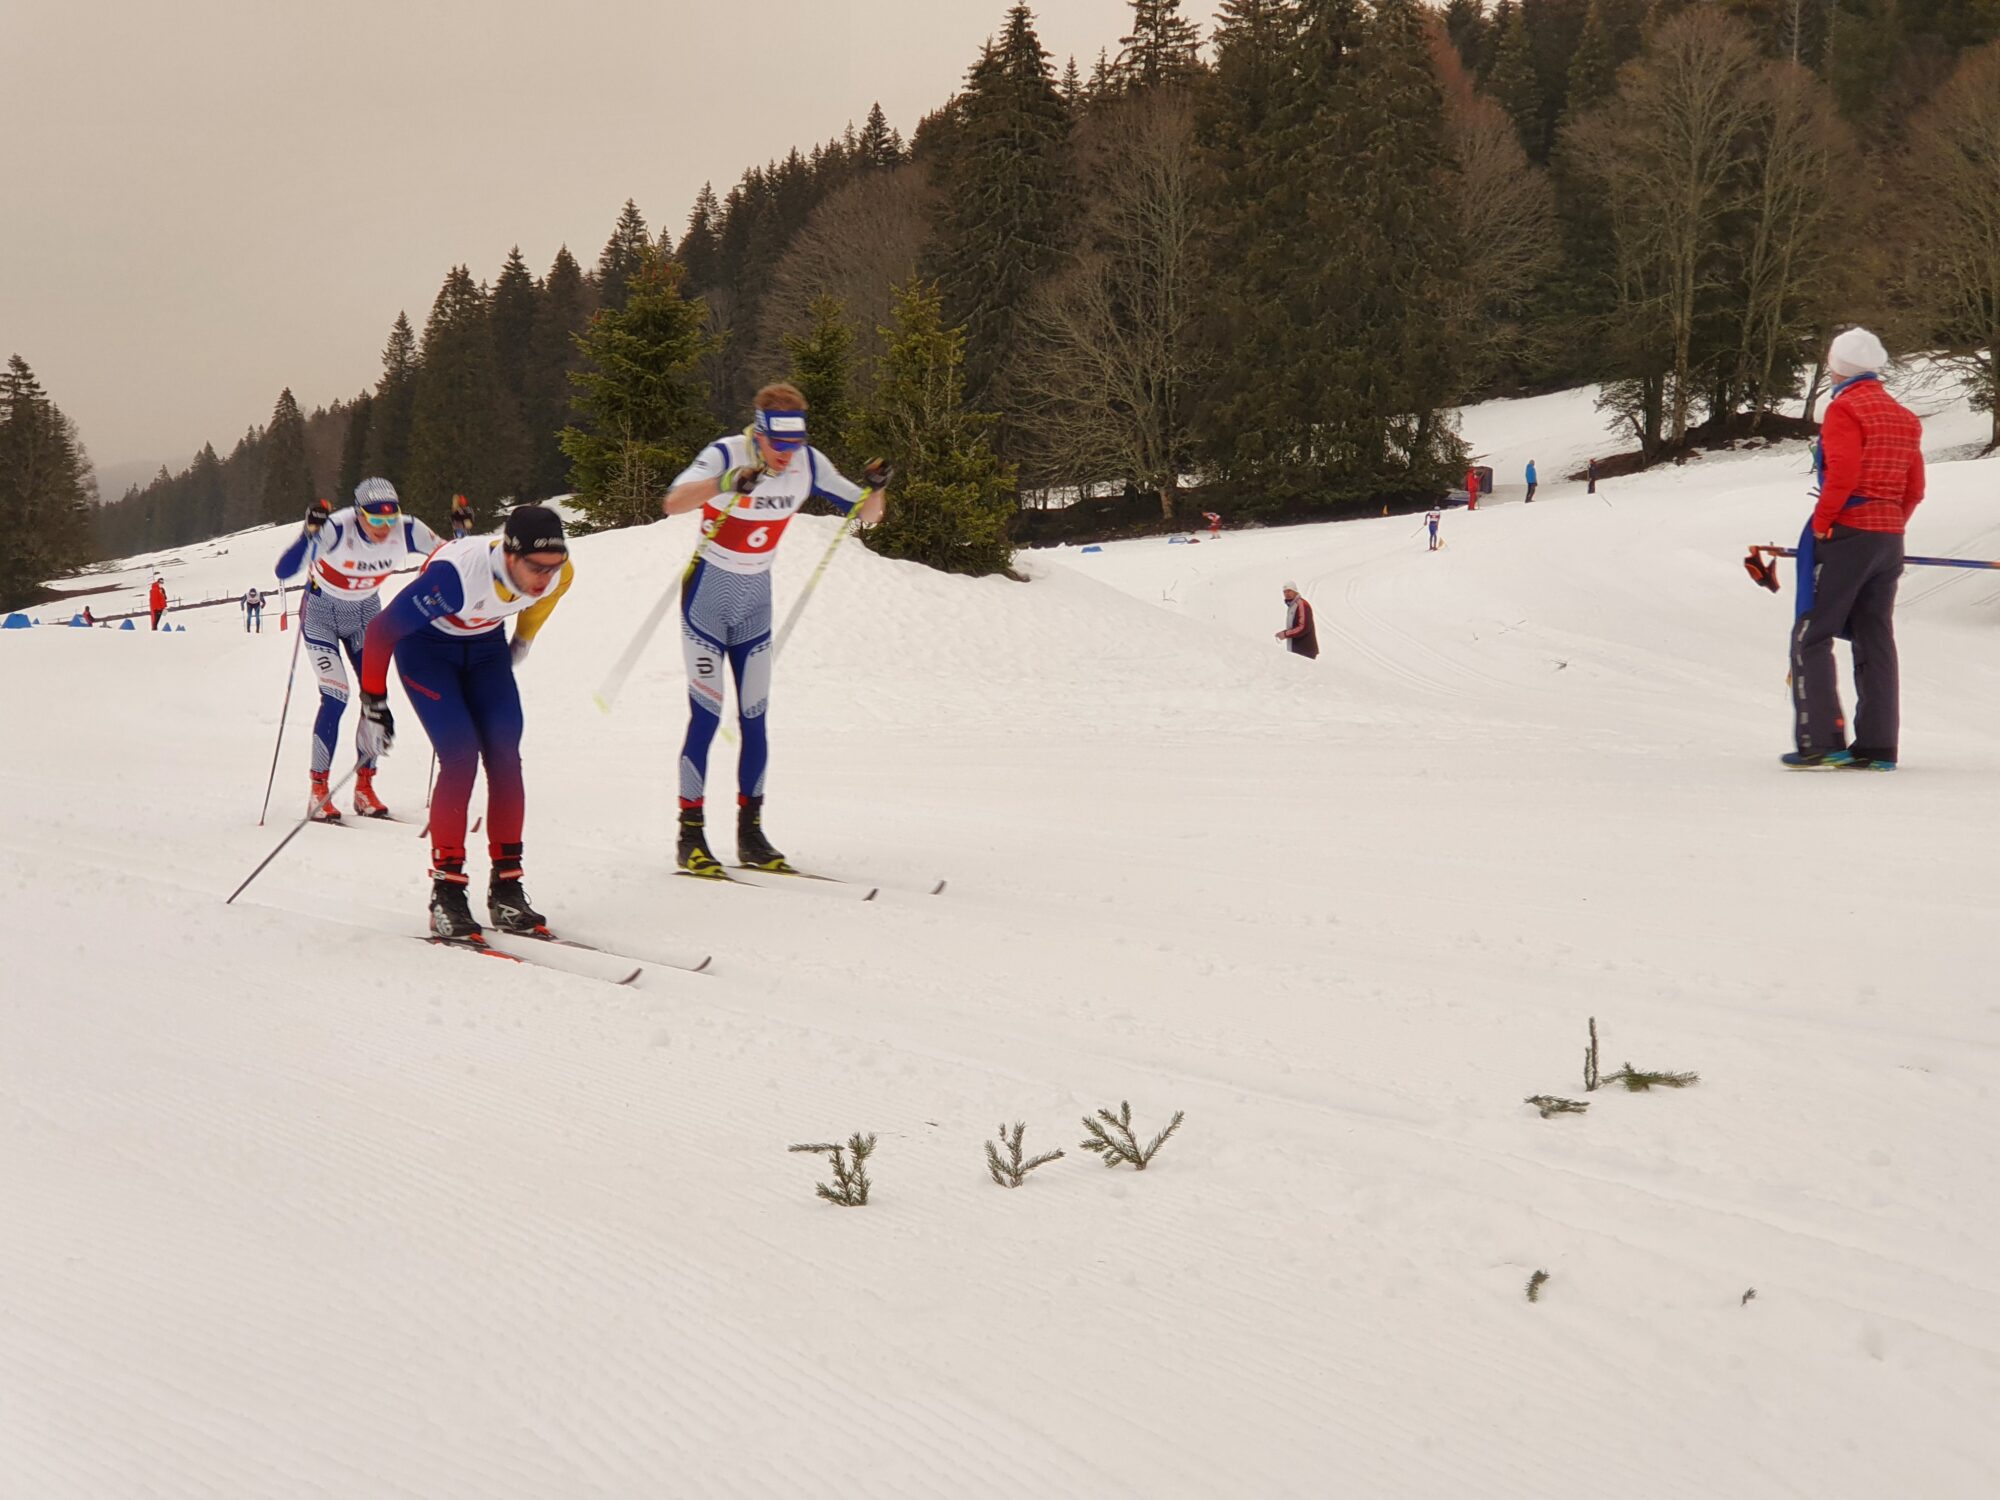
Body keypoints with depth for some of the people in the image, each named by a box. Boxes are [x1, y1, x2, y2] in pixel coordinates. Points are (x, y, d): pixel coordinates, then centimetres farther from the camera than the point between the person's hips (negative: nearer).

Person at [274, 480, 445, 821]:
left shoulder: (407, 532, -23)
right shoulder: (337, 529, -34)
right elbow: (283, 571, -40)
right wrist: (309, 534, -53)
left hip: (365, 612, 4)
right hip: (322, 613, -4)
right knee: (335, 697, -15)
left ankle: (364, 786, 11)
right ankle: (318, 791, -5)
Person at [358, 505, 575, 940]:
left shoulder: (559, 574, -23)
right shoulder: (456, 574, -39)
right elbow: (381, 631, -27)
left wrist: (521, 644, 19)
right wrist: (373, 703, -19)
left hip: (485, 645, 5)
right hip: (426, 645, -5)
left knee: (504, 754, -10)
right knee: (461, 754, -19)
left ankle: (506, 888, -2)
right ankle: (446, 891, -12)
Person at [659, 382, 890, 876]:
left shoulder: (808, 464, -8)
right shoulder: (725, 455, -21)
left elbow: (866, 514, 0)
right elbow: (673, 503, -38)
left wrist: (875, 488, -23)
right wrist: (728, 482, -53)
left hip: (755, 602, 5)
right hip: (707, 598, -5)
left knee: (755, 719, 5)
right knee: (706, 716, -9)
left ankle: (750, 833, 14)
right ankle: (690, 834, -1)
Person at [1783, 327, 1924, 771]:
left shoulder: (1844, 408, -9)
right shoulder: (1903, 417, 14)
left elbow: (1842, 473, -21)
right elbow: (1914, 489, 13)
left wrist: (1820, 523, -11)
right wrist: (1891, 529, 20)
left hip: (1846, 534, -8)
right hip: (1889, 541, 8)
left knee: (1811, 637, -3)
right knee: (1875, 641, 9)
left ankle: (1821, 742, -10)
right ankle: (1878, 746, 6)